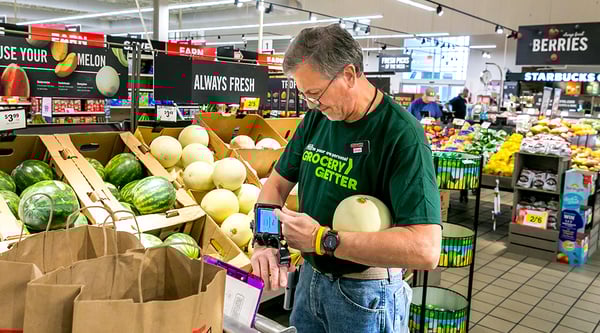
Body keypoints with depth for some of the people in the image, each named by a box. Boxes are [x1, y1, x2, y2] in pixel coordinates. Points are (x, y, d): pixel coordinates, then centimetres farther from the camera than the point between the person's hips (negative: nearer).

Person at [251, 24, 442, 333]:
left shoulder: (402, 135, -24)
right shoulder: (316, 118, -3)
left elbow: (425, 249, -32)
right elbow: (277, 183, 6)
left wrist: (322, 239, -29)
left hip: (366, 294, -6)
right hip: (310, 277, 6)